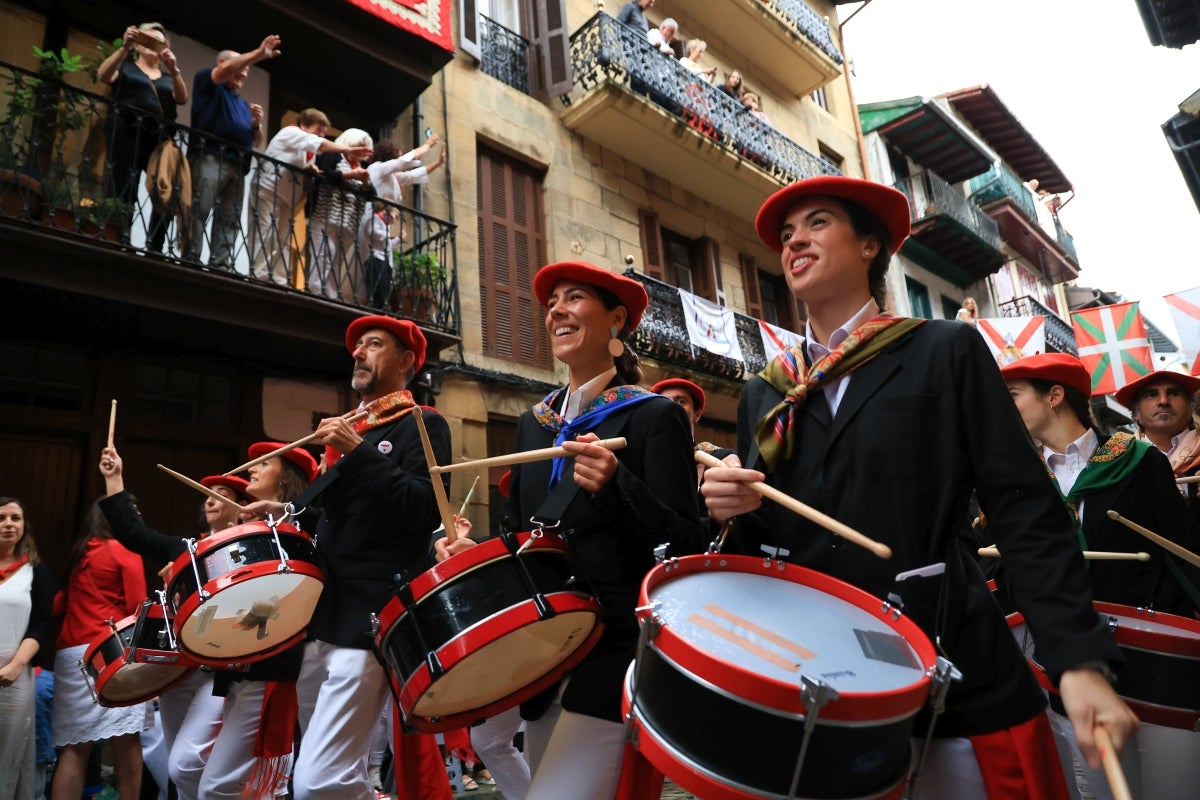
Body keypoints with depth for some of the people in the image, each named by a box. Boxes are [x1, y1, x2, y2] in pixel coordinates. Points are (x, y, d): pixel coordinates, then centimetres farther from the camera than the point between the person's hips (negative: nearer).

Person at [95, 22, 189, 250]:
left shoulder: (167, 76, 25)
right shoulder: (126, 65, 18)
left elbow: (182, 99, 7)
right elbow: (103, 76, -2)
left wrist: (174, 70, -7)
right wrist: (124, 47, -8)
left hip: (160, 139, 3)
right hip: (127, 134, -2)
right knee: (122, 194, -12)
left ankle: (154, 248, -11)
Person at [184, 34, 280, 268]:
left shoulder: (243, 105, 31)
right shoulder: (208, 83, 15)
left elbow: (257, 143, 28)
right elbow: (226, 69, -7)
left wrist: (257, 124, 8)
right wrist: (259, 54, -11)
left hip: (238, 166, 6)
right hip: (209, 158, -6)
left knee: (230, 220, -4)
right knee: (198, 212, -16)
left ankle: (220, 266, -8)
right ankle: (189, 261, -21)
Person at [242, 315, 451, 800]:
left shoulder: (423, 425, -3)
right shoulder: (348, 428, 20)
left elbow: (426, 511, -19)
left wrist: (359, 452, -20)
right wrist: (285, 513, 10)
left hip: (369, 622, -8)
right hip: (321, 616, 8)